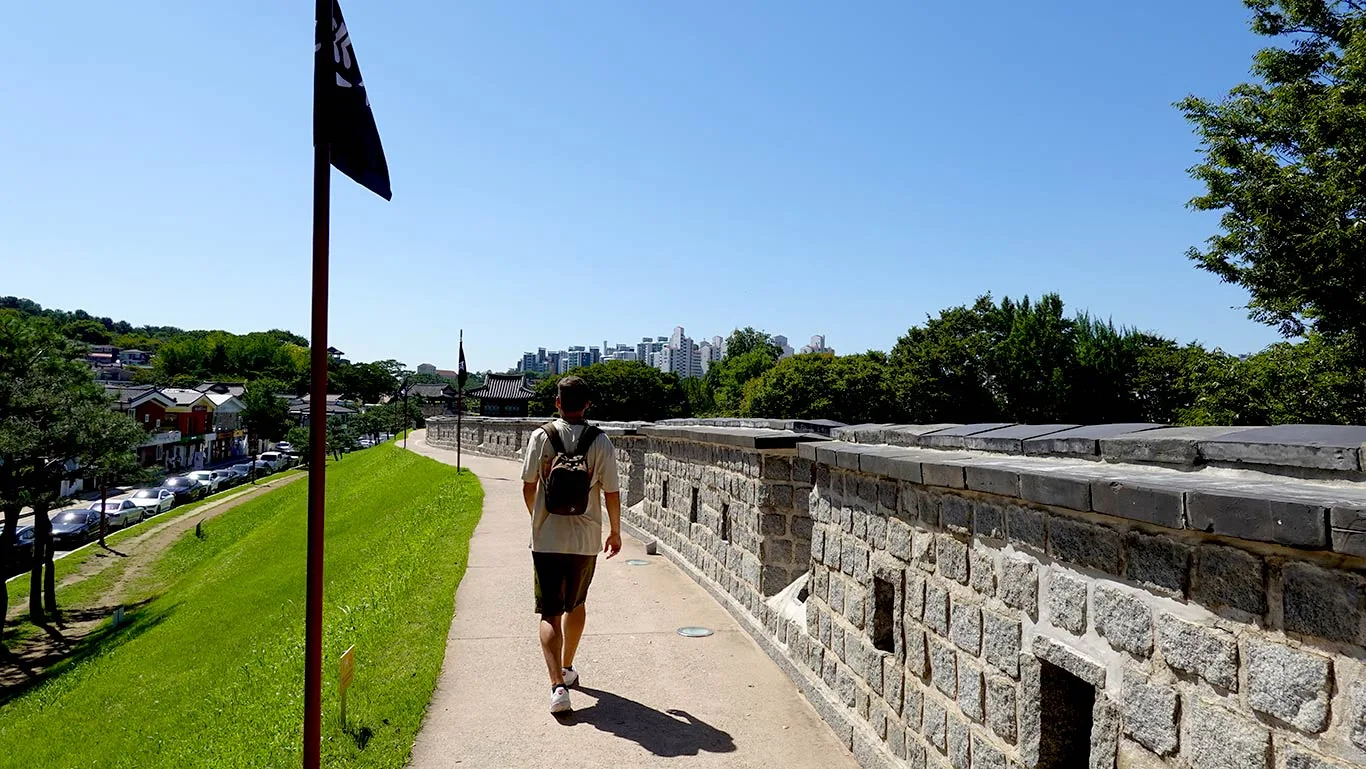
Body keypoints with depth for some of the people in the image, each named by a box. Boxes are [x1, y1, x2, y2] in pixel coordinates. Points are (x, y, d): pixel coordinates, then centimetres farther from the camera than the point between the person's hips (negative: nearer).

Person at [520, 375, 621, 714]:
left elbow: (528, 487, 1)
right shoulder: (600, 441, -7)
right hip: (585, 540, 1)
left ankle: (557, 684, -11)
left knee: (550, 614, 3)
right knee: (576, 604, 22)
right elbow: (612, 493, -4)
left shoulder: (541, 436, -6)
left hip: (546, 540, -1)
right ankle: (567, 669, 37)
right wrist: (615, 532, 11)